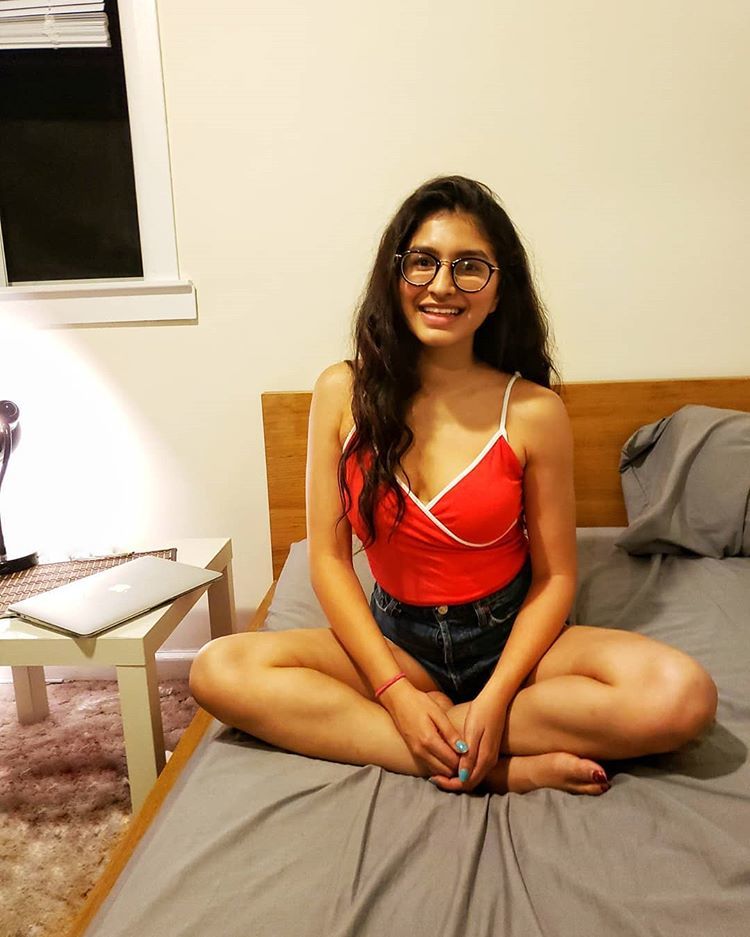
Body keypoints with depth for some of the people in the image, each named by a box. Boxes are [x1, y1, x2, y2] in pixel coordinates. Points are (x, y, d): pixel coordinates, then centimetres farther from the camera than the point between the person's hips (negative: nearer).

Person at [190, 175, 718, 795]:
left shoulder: (534, 412, -11)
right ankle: (512, 768, -19)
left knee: (683, 694, -26)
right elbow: (329, 558, -6)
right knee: (218, 671, -22)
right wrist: (396, 692, -16)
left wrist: (495, 698, -18)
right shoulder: (344, 393, -6)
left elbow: (555, 574, -5)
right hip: (395, 638, 2)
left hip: (508, 638, -1)